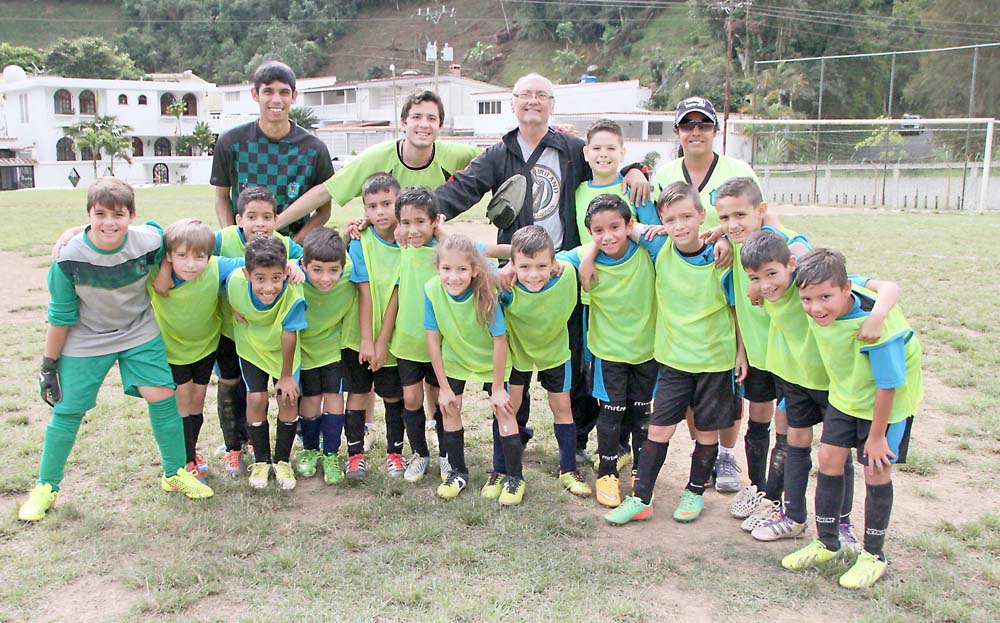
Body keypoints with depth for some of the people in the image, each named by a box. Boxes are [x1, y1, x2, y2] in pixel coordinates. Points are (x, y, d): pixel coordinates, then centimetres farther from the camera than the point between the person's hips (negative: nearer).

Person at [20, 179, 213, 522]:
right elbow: (61, 315, -11)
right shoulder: (70, 257, -24)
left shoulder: (149, 241, -22)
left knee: (163, 397, -5)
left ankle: (175, 474, 15)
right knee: (67, 412, 3)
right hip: (85, 342, -1)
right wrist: (49, 363, -4)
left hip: (140, 334, 1)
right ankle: (46, 487, 25)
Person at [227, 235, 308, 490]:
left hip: (283, 350, -1)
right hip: (251, 347, 1)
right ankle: (261, 461, 15)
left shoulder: (293, 296, -38)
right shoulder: (236, 282, -32)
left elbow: (288, 336, -25)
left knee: (288, 400, -5)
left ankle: (282, 461, 16)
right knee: (256, 399, -6)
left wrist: (286, 375, -14)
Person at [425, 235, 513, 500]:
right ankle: (458, 472, 21)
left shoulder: (486, 293, -33)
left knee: (503, 409, -6)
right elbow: (433, 338, -17)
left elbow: (500, 340, -25)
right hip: (454, 359, 3)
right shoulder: (432, 290, -26)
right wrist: (443, 387, -12)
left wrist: (498, 388, -17)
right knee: (449, 407, 2)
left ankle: (515, 477, 8)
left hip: (491, 360, -2)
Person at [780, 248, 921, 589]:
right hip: (845, 394, 6)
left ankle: (873, 555, 20)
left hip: (888, 403, -6)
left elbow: (887, 384, -25)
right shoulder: (818, 310, -19)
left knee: (876, 470, 1)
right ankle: (826, 543, 21)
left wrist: (877, 435, -16)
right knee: (829, 458, 4)